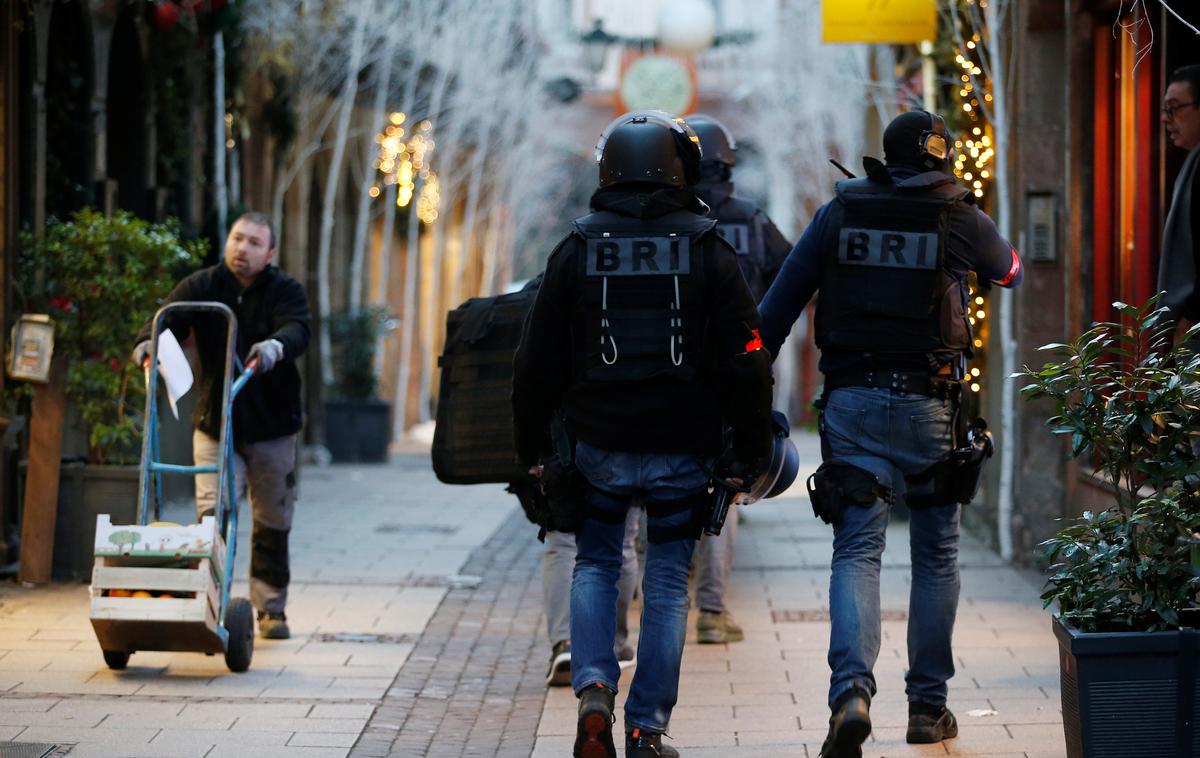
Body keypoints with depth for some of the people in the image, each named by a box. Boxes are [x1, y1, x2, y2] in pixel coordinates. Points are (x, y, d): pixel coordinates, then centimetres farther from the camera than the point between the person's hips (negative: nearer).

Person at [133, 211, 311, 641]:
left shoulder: (285, 291, -5)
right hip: (215, 424, 0)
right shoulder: (201, 287, -1)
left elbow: (298, 330, -25)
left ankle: (271, 608, 24)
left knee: (273, 523, 11)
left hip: (271, 427, 0)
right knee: (212, 514, -14)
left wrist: (276, 345, -48)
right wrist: (148, 341, -38)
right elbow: (168, 318, -15)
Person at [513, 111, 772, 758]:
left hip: (599, 445, 1)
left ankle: (594, 692, -5)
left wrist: (530, 450, 13)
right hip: (683, 453, -1)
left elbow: (538, 363, 3)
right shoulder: (708, 251, -2)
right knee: (667, 584, 8)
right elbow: (747, 362, -4)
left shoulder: (577, 250, 0)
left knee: (595, 569, 17)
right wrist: (748, 453, 4)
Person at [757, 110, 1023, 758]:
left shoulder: (840, 212, 4)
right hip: (928, 407, -1)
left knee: (857, 551, -2)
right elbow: (1010, 272, 21)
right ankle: (927, 704, 16)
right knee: (935, 554, 12)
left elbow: (781, 300, 1)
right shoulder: (959, 220, -1)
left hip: (851, 402, 1)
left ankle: (851, 691, -24)